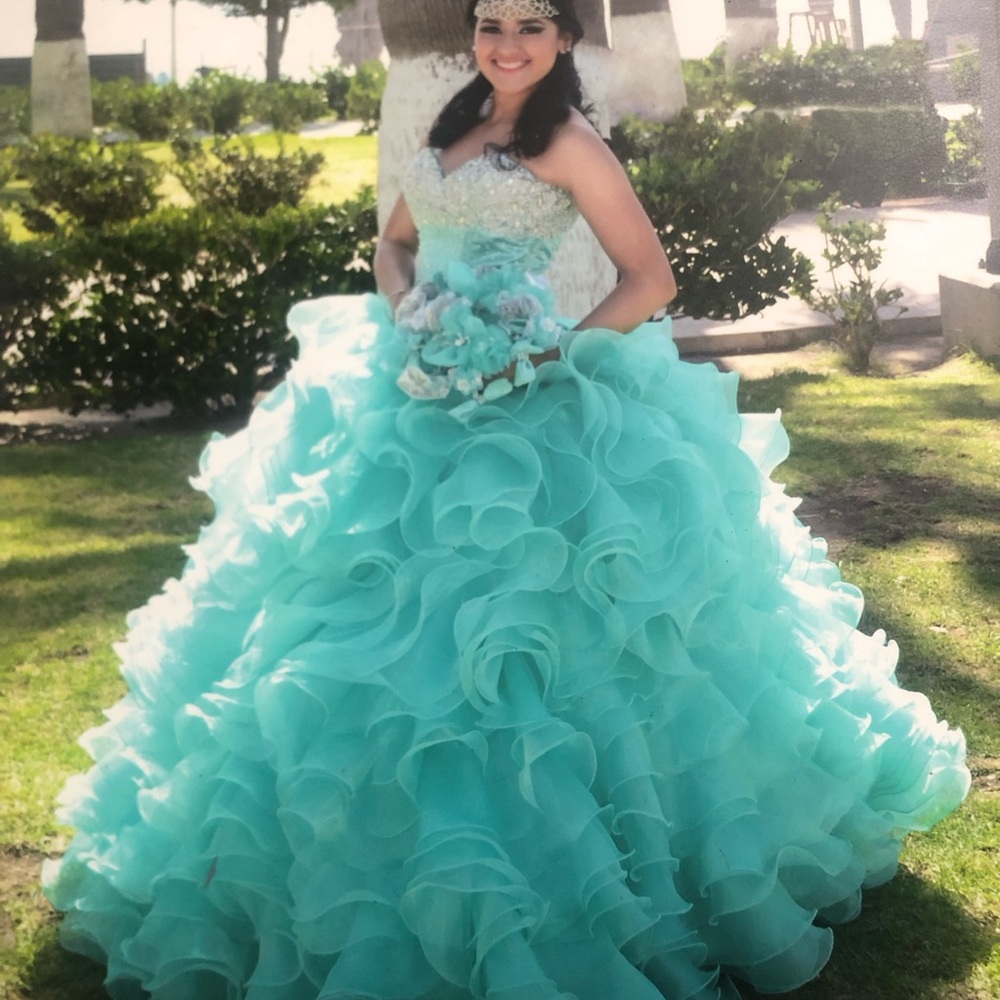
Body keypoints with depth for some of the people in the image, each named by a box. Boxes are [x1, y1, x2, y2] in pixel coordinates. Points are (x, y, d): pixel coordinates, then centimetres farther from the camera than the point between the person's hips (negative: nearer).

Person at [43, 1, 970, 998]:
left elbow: (652, 277, -9)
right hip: (418, 386, 7)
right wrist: (407, 313, 1)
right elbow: (395, 242, 21)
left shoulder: (566, 141, -5)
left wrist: (551, 350, -18)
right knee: (394, 604, 8)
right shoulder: (453, 126, 14)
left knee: (509, 624, -6)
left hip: (524, 405, -7)